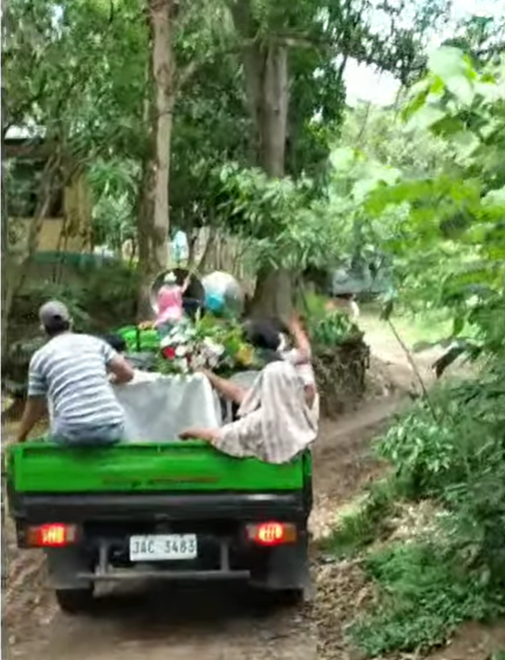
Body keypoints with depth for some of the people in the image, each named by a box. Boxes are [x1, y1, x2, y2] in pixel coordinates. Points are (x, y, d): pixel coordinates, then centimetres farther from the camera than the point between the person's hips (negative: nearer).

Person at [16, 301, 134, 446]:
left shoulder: (40, 356, 9)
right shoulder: (95, 342, 14)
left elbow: (34, 407, 15)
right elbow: (127, 373, 11)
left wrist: (20, 440, 31)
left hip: (73, 433, -2)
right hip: (111, 428, 2)